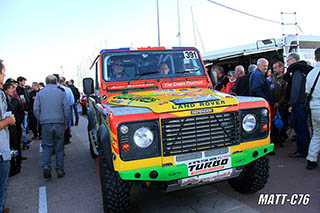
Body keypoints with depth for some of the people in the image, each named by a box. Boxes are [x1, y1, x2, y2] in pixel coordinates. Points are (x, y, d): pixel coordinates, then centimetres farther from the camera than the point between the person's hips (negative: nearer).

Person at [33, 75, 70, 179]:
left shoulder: (40, 93, 6)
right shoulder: (61, 92, 3)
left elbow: (36, 109, 3)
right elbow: (67, 109, -1)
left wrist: (41, 120, 13)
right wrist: (65, 123, 7)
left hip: (45, 124, 1)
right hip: (59, 123, -1)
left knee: (47, 146, 10)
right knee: (59, 147, 8)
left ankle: (46, 166, -5)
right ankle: (60, 170, 12)